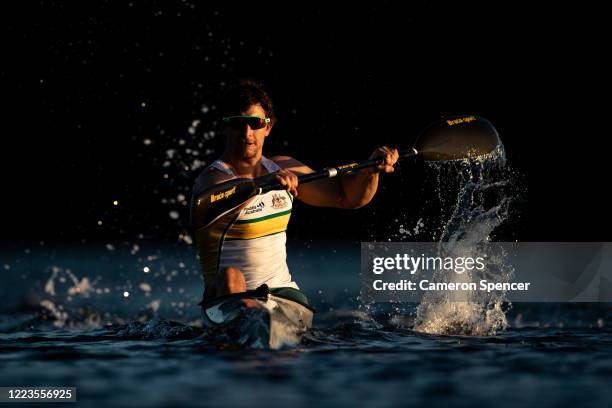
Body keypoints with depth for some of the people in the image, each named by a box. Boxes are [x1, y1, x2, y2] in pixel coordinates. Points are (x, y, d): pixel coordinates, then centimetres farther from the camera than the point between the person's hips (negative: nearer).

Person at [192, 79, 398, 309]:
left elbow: (347, 196, 19)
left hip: (283, 290, 6)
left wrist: (372, 168, -2)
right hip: (226, 296, -6)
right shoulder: (213, 178, -9)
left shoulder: (282, 170, 12)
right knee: (230, 276, -38)